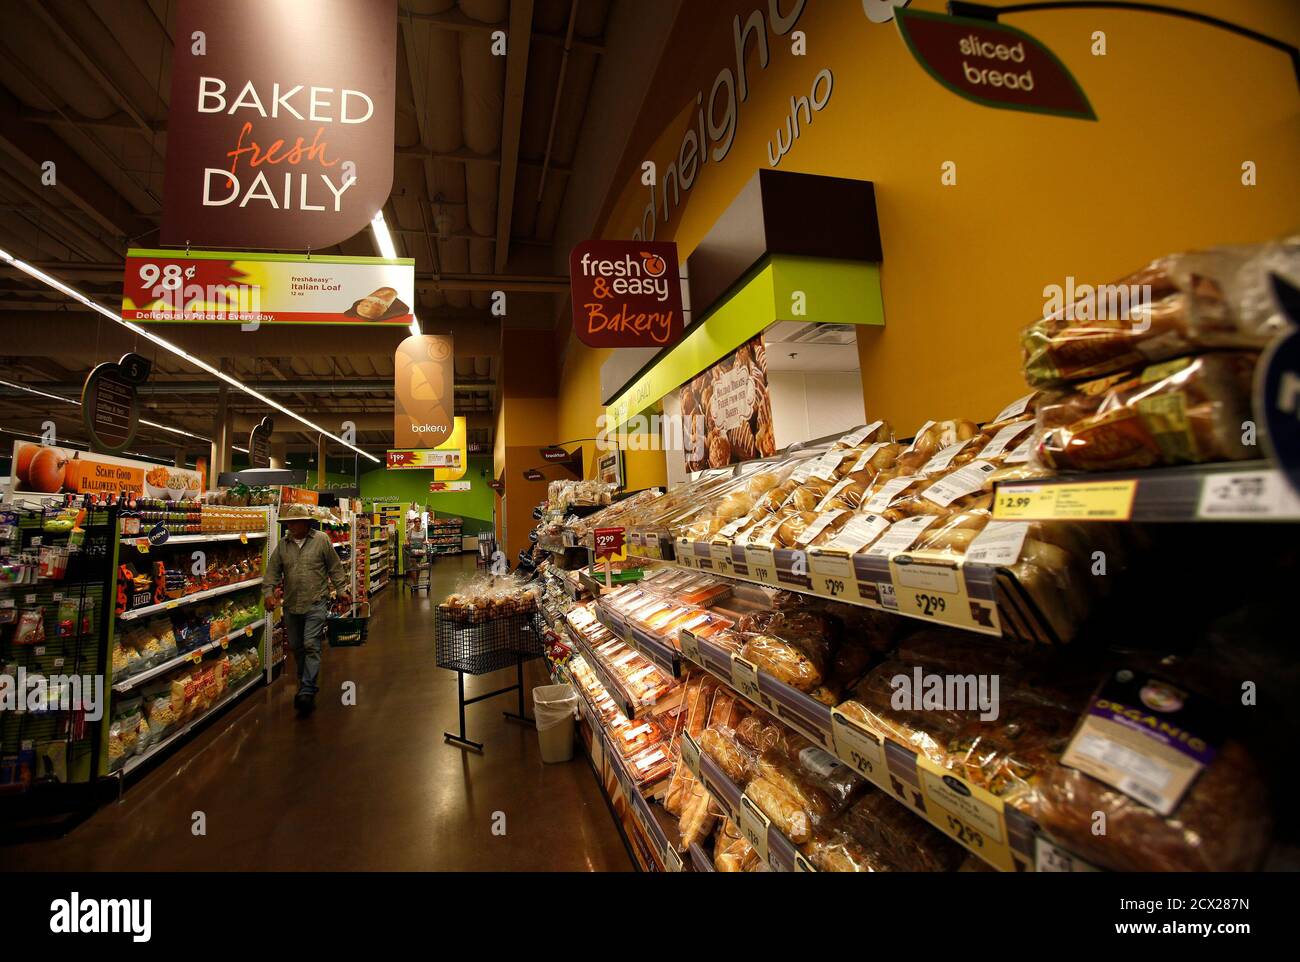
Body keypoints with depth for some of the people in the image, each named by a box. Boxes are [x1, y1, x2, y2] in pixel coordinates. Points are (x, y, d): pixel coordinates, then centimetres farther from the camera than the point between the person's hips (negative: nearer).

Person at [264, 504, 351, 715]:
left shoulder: (321, 540, -4)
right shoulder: (282, 544, 6)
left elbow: (335, 568, 1)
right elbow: (273, 571, 11)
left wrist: (341, 590, 0)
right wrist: (269, 592, -3)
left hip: (316, 603, -5)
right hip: (291, 604, 5)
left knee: (311, 646, -9)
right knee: (296, 647, 15)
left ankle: (307, 692, -7)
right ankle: (306, 683, 34)